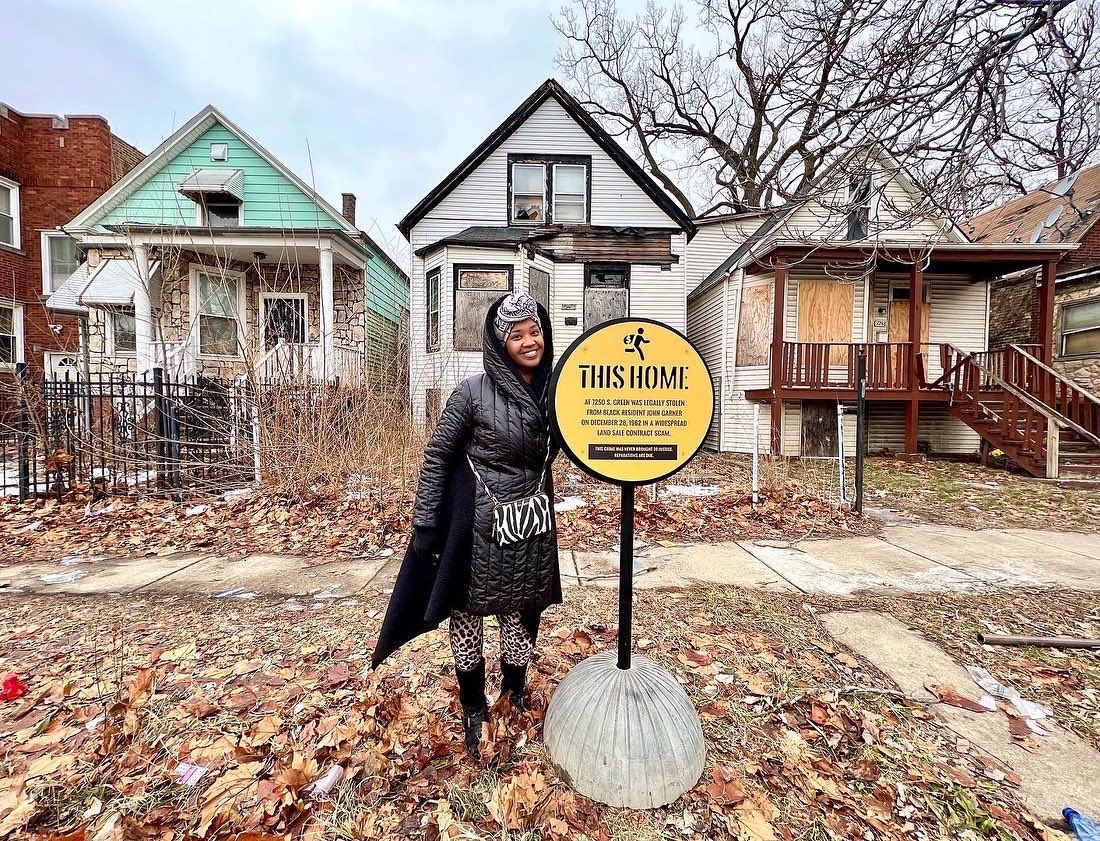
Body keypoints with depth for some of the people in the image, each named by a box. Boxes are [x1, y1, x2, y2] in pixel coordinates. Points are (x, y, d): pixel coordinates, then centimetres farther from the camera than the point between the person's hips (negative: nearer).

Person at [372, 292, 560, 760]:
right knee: (468, 615, 12)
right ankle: (473, 709, 38)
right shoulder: (474, 392, -12)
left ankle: (515, 694, 44)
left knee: (520, 614, 17)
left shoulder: (554, 392, 1)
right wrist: (425, 522, -6)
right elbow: (437, 455, -7)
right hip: (477, 525, -3)